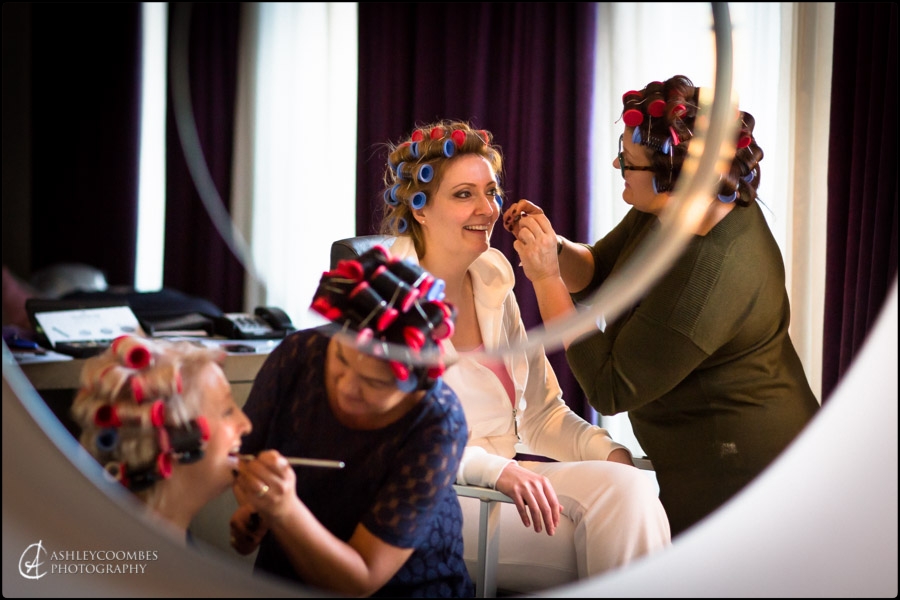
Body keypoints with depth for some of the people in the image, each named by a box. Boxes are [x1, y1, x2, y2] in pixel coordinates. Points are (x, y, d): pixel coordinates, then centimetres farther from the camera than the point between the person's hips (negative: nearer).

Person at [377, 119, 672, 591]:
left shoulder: (492, 282, 11)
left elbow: (540, 411, 15)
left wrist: (609, 452, -4)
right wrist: (497, 470, -31)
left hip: (507, 474, 6)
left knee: (627, 488, -20)